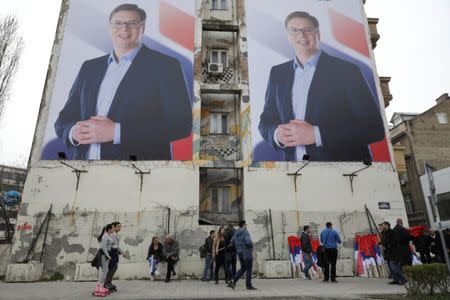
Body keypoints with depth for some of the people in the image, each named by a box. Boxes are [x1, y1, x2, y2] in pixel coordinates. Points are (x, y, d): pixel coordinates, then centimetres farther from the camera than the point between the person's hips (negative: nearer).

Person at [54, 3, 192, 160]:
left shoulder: (165, 65, -7)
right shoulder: (90, 67, 9)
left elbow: (180, 124, -17)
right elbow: (64, 119, 11)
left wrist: (117, 132, -22)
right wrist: (73, 132, -13)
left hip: (138, 156, -4)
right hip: (84, 156, 5)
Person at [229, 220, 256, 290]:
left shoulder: (236, 233, 6)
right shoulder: (245, 232, -18)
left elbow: (232, 242, 15)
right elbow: (248, 242, -32)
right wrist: (251, 246, -10)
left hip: (240, 253, 7)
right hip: (247, 252, -7)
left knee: (243, 268, 18)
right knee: (249, 270, 5)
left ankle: (233, 281, 6)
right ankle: (249, 285, 13)